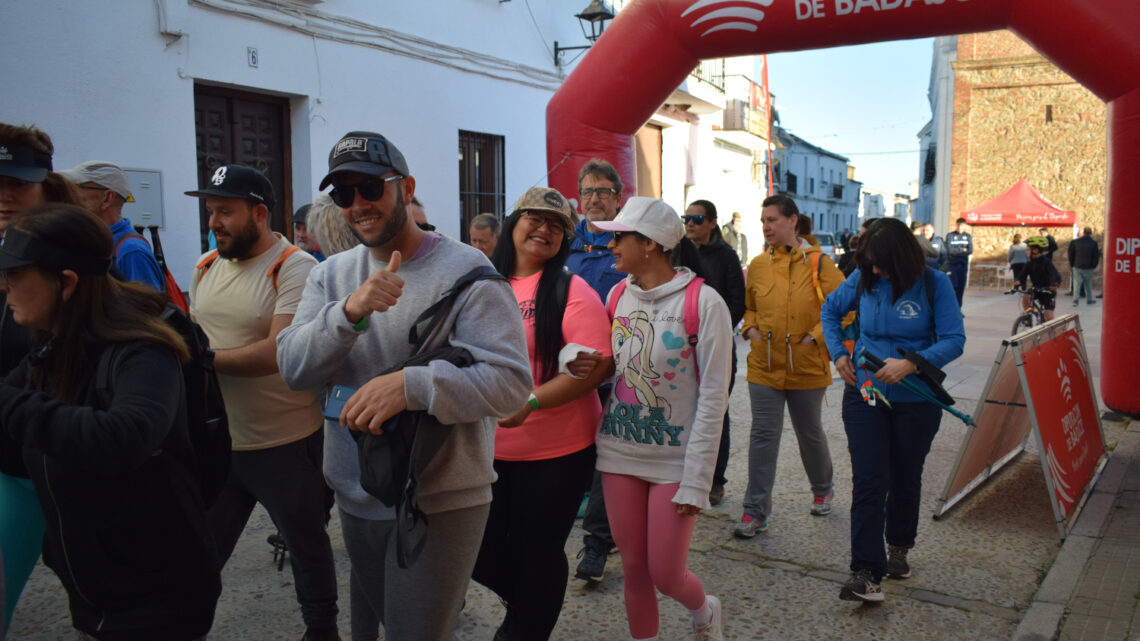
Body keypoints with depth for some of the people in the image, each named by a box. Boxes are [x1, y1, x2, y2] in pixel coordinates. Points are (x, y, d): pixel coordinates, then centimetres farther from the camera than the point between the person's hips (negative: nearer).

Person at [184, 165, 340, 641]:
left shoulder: (295, 269, -15)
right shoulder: (206, 266, 8)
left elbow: (279, 352, -24)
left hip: (286, 445, -5)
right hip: (215, 441, 6)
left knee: (307, 546, 15)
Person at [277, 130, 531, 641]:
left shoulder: (465, 270, -13)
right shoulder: (331, 274, 6)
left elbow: (511, 381, -21)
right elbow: (293, 369, -6)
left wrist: (410, 384, -33)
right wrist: (349, 311, -23)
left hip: (441, 502, -6)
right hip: (355, 498, 6)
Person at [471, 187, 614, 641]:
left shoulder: (570, 291, -9)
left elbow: (598, 364, -17)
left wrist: (530, 402, -26)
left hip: (555, 452, -5)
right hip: (488, 447, 5)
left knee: (537, 553, 8)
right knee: (478, 551, 14)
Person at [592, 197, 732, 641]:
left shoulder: (703, 302, -12)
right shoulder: (618, 296, 4)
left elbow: (713, 398, -12)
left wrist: (696, 481, -13)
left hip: (675, 459, -4)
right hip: (619, 454, 4)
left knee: (665, 575, 2)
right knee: (634, 569, 11)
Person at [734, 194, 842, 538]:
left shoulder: (818, 263, -6)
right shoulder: (757, 265, 4)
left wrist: (817, 336, -12)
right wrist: (750, 328, 1)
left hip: (806, 367, -2)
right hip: (764, 366, 2)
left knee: (810, 433, 15)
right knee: (763, 435, 0)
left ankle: (822, 491, 41)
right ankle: (755, 511, 6)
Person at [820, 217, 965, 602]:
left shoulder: (934, 284, -9)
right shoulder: (862, 280, -2)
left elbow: (954, 339, -12)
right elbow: (830, 310, 15)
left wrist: (911, 363, -26)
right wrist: (838, 353, 2)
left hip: (915, 400, 0)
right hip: (864, 394, 1)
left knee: (905, 480, 15)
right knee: (869, 481, -7)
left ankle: (899, 548, 39)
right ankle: (865, 572, -4)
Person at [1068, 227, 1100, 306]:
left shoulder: (1076, 242, 0)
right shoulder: (1094, 243, -4)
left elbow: (1071, 254, 5)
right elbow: (1096, 256, -2)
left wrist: (1071, 264, 13)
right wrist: (1094, 266, 8)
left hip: (1077, 266, 0)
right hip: (1089, 267, 0)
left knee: (1077, 283, 0)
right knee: (1088, 284, 12)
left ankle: (1075, 299, -12)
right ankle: (1089, 299, 20)